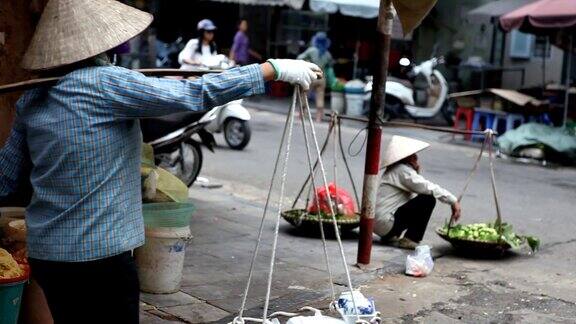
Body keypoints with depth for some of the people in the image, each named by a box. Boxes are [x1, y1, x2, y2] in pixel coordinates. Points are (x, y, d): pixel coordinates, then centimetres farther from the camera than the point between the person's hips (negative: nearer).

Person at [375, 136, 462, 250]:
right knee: (428, 200, -12)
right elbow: (428, 188, -20)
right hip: (385, 222, -10)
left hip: (377, 222, 10)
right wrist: (453, 201, -15)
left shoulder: (394, 170, 19)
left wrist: (416, 173, 6)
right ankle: (409, 240, -8)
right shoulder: (402, 170, -11)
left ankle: (389, 236, 19)